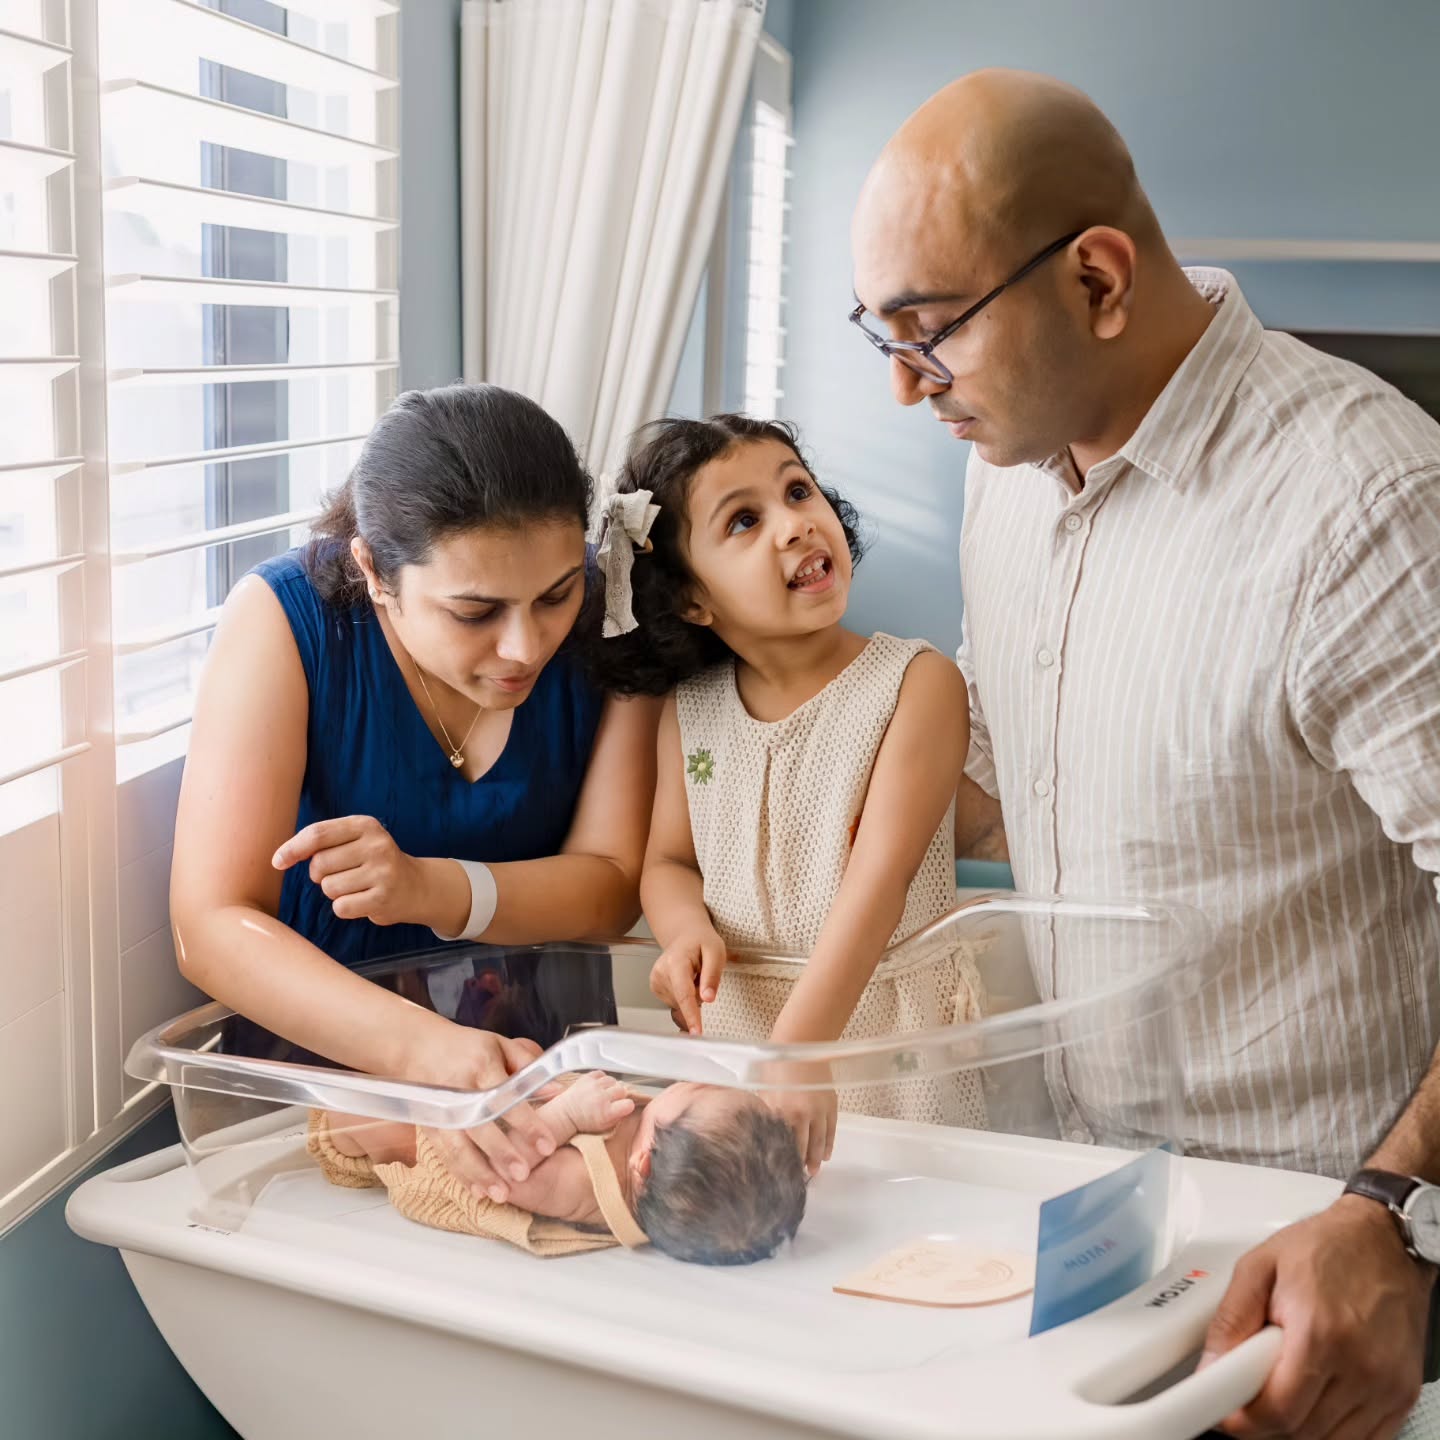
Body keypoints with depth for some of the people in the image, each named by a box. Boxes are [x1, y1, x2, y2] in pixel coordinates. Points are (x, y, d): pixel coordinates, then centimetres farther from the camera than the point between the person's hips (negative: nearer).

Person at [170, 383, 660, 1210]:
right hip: (321, 1045, -2)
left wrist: (435, 891, -30)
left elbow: (613, 882, -10)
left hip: (543, 1043, 2)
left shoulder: (604, 619, -13)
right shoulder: (289, 618, -19)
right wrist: (421, 1047, -41)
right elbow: (212, 926, -24)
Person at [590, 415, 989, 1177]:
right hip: (731, 1029, 3)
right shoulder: (690, 711, 2)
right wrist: (687, 928, -14)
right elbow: (668, 860, 11)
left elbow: (880, 878, -21)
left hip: (891, 1036, -3)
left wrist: (797, 1051, -31)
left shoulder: (918, 682, -12)